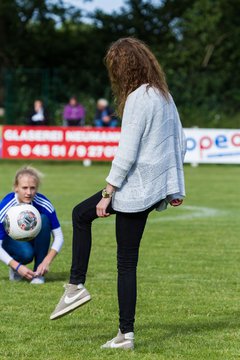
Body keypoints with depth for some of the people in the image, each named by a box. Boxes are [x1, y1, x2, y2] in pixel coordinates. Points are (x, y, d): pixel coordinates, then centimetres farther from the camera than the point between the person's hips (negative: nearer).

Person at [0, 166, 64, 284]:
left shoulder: (43, 203, -25)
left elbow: (58, 237, -18)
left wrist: (46, 262, -31)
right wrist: (18, 267, -35)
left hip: (33, 241, 3)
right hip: (11, 241, -3)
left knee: (43, 220, -30)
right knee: (26, 253, -38)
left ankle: (38, 273, -20)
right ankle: (14, 269, 0)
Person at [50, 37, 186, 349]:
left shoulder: (137, 99, -17)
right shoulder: (164, 95, 10)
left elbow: (126, 154, -20)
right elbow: (180, 144, 14)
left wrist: (107, 193, -14)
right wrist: (176, 187, 20)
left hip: (136, 189, -9)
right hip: (156, 186, 9)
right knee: (81, 213, 18)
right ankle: (75, 286, 14)